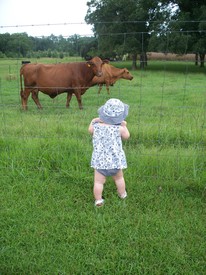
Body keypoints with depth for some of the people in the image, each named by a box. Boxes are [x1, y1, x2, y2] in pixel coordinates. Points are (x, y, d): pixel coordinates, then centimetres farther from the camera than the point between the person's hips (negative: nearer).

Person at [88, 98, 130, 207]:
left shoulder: (96, 126, -8)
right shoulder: (119, 128, -13)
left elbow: (90, 130, 15)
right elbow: (126, 136, 7)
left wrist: (93, 121, 30)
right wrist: (124, 126, 21)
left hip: (100, 160, 0)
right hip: (115, 159, 1)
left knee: (98, 181, 6)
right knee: (119, 178, 23)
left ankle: (98, 200, 9)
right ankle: (122, 194, 41)